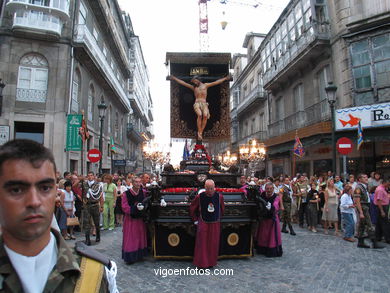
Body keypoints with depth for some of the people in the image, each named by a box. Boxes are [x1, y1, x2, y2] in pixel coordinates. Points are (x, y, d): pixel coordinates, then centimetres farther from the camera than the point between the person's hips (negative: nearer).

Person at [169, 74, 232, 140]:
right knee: (199, 115, -31)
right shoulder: (193, 87, 26)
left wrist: (225, 78, 27)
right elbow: (183, 83, 25)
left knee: (205, 115, -30)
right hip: (197, 103, -1)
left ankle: (201, 132, -28)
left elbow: (216, 82, 27)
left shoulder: (205, 85, 26)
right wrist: (174, 78, 22)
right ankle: (199, 132, -28)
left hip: (204, 103, 1)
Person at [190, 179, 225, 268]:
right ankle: (202, 263, 17)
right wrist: (195, 220, 3)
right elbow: (192, 209, 1)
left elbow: (222, 209, 10)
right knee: (202, 244, 3)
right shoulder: (199, 197, -13)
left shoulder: (219, 196, -9)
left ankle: (211, 262, 27)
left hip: (215, 224, 2)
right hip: (203, 223, -2)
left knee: (213, 244, 11)